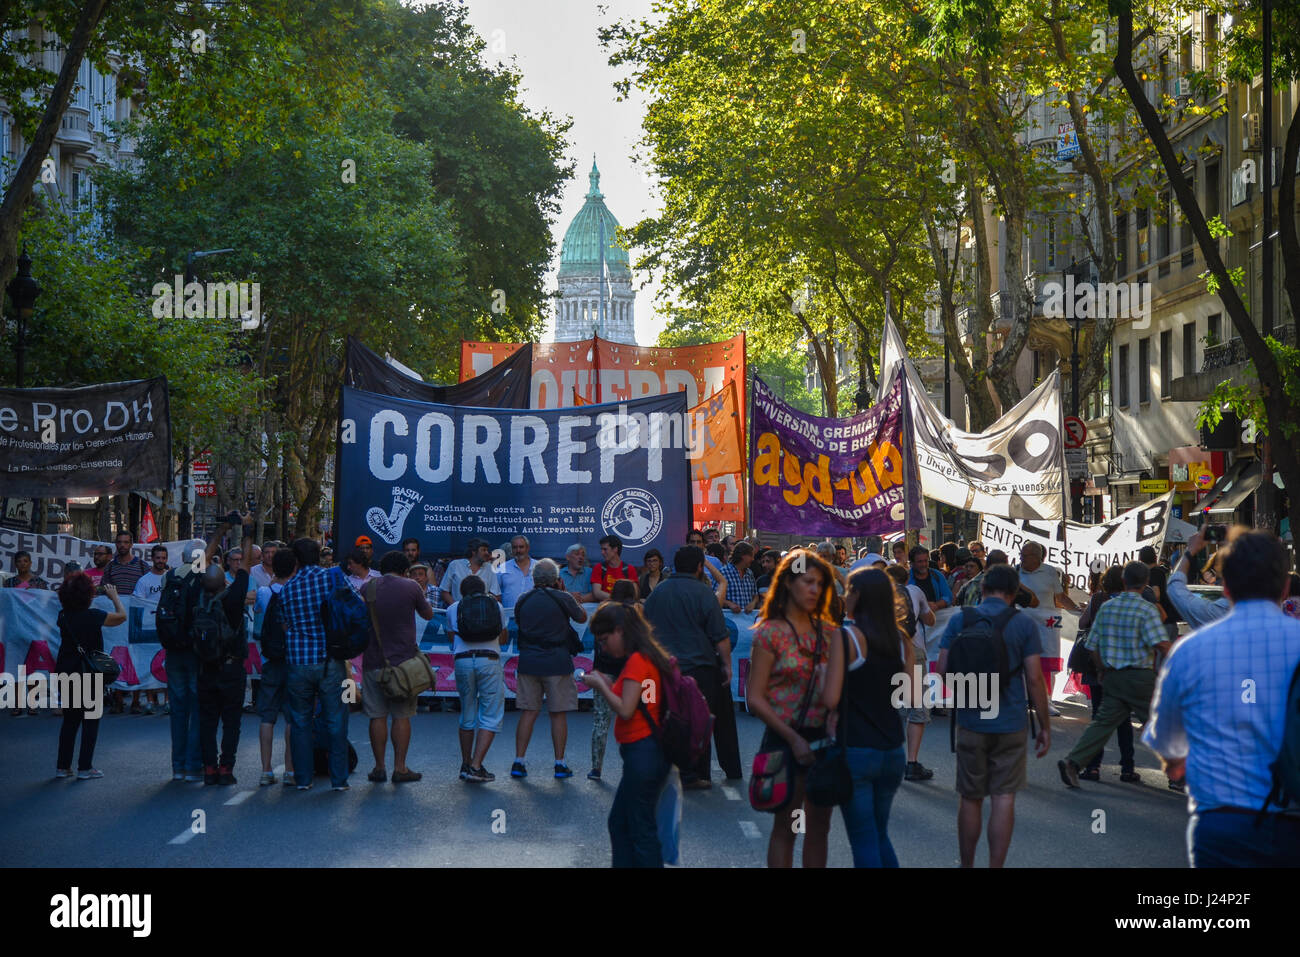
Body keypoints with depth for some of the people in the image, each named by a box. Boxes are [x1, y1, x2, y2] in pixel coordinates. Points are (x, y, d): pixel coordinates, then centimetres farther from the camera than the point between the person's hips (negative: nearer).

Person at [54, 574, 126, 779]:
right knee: (90, 721, 4)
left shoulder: (64, 617, 0)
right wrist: (114, 597, 14)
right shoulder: (93, 615, -14)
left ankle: (62, 766, 16)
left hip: (66, 674, 5)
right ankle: (85, 768, 2)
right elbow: (122, 616, -1)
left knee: (70, 720, 15)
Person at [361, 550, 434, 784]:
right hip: (403, 659, -2)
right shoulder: (410, 587, -4)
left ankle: (379, 767, 7)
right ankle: (400, 768, 3)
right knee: (402, 716, 4)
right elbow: (428, 614, 11)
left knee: (377, 716, 6)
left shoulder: (367, 588, 4)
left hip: (373, 661, 2)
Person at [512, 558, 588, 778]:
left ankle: (518, 761, 4)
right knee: (559, 714, 3)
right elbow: (582, 618, 10)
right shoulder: (563, 598, -6)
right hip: (557, 662, -3)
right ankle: (560, 764, 5)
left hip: (528, 661, 3)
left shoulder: (523, 601, 4)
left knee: (528, 712, 6)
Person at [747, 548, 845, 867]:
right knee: (785, 826, 3)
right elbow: (755, 698, -9)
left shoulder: (827, 631, 8)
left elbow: (834, 694, 5)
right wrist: (792, 737, -14)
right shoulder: (771, 633, -5)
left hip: (823, 738, 4)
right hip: (786, 737, -4)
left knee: (819, 827, 9)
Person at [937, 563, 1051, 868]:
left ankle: (967, 864, 23)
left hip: (970, 721, 2)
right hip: (1010, 723, -2)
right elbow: (1034, 678, -7)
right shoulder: (1023, 624, -4)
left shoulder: (959, 620, 1)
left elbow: (942, 669, 0)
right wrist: (1045, 725, 0)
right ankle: (996, 865, 1)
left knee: (970, 798, 12)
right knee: (1004, 797, 3)